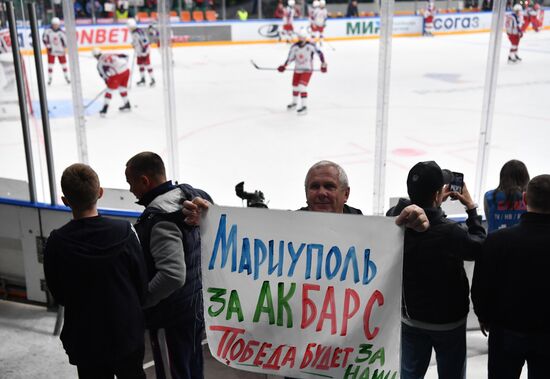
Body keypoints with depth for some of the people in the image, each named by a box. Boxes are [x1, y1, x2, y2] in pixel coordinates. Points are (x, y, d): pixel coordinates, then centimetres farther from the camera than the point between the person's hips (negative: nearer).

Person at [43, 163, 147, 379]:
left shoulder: (56, 244, -18)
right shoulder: (124, 232, -18)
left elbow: (58, 295, -3)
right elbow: (142, 282, -6)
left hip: (85, 341, 0)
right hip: (127, 333, 1)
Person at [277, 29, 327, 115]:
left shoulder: (310, 46, -18)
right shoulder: (294, 47, -6)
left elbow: (319, 53, -14)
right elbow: (290, 57, 4)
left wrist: (323, 64, -15)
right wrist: (284, 66, -4)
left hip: (307, 70, -5)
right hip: (297, 69, 5)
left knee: (302, 87, -20)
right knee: (295, 87, 17)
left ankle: (304, 107, -14)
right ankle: (294, 103, 42)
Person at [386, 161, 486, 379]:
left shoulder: (394, 218, -16)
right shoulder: (449, 232, -31)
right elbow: (479, 247, -9)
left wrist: (435, 203, 12)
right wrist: (471, 209, 0)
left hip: (410, 317, 4)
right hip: (448, 321, -4)